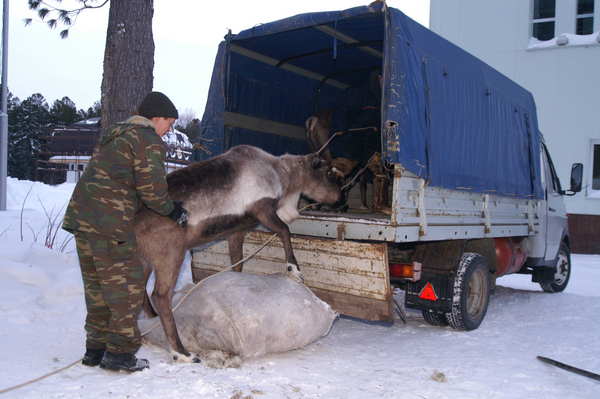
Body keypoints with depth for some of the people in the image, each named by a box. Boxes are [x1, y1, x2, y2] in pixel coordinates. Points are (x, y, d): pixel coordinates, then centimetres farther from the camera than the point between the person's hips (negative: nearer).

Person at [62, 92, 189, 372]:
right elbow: (151, 188, -12)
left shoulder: (113, 135, 23)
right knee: (126, 287, 1)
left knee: (96, 286, 16)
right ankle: (120, 353, 6)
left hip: (80, 215, 9)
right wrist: (171, 210, 6)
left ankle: (95, 349, 24)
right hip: (110, 223, -9)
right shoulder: (150, 141, -5)